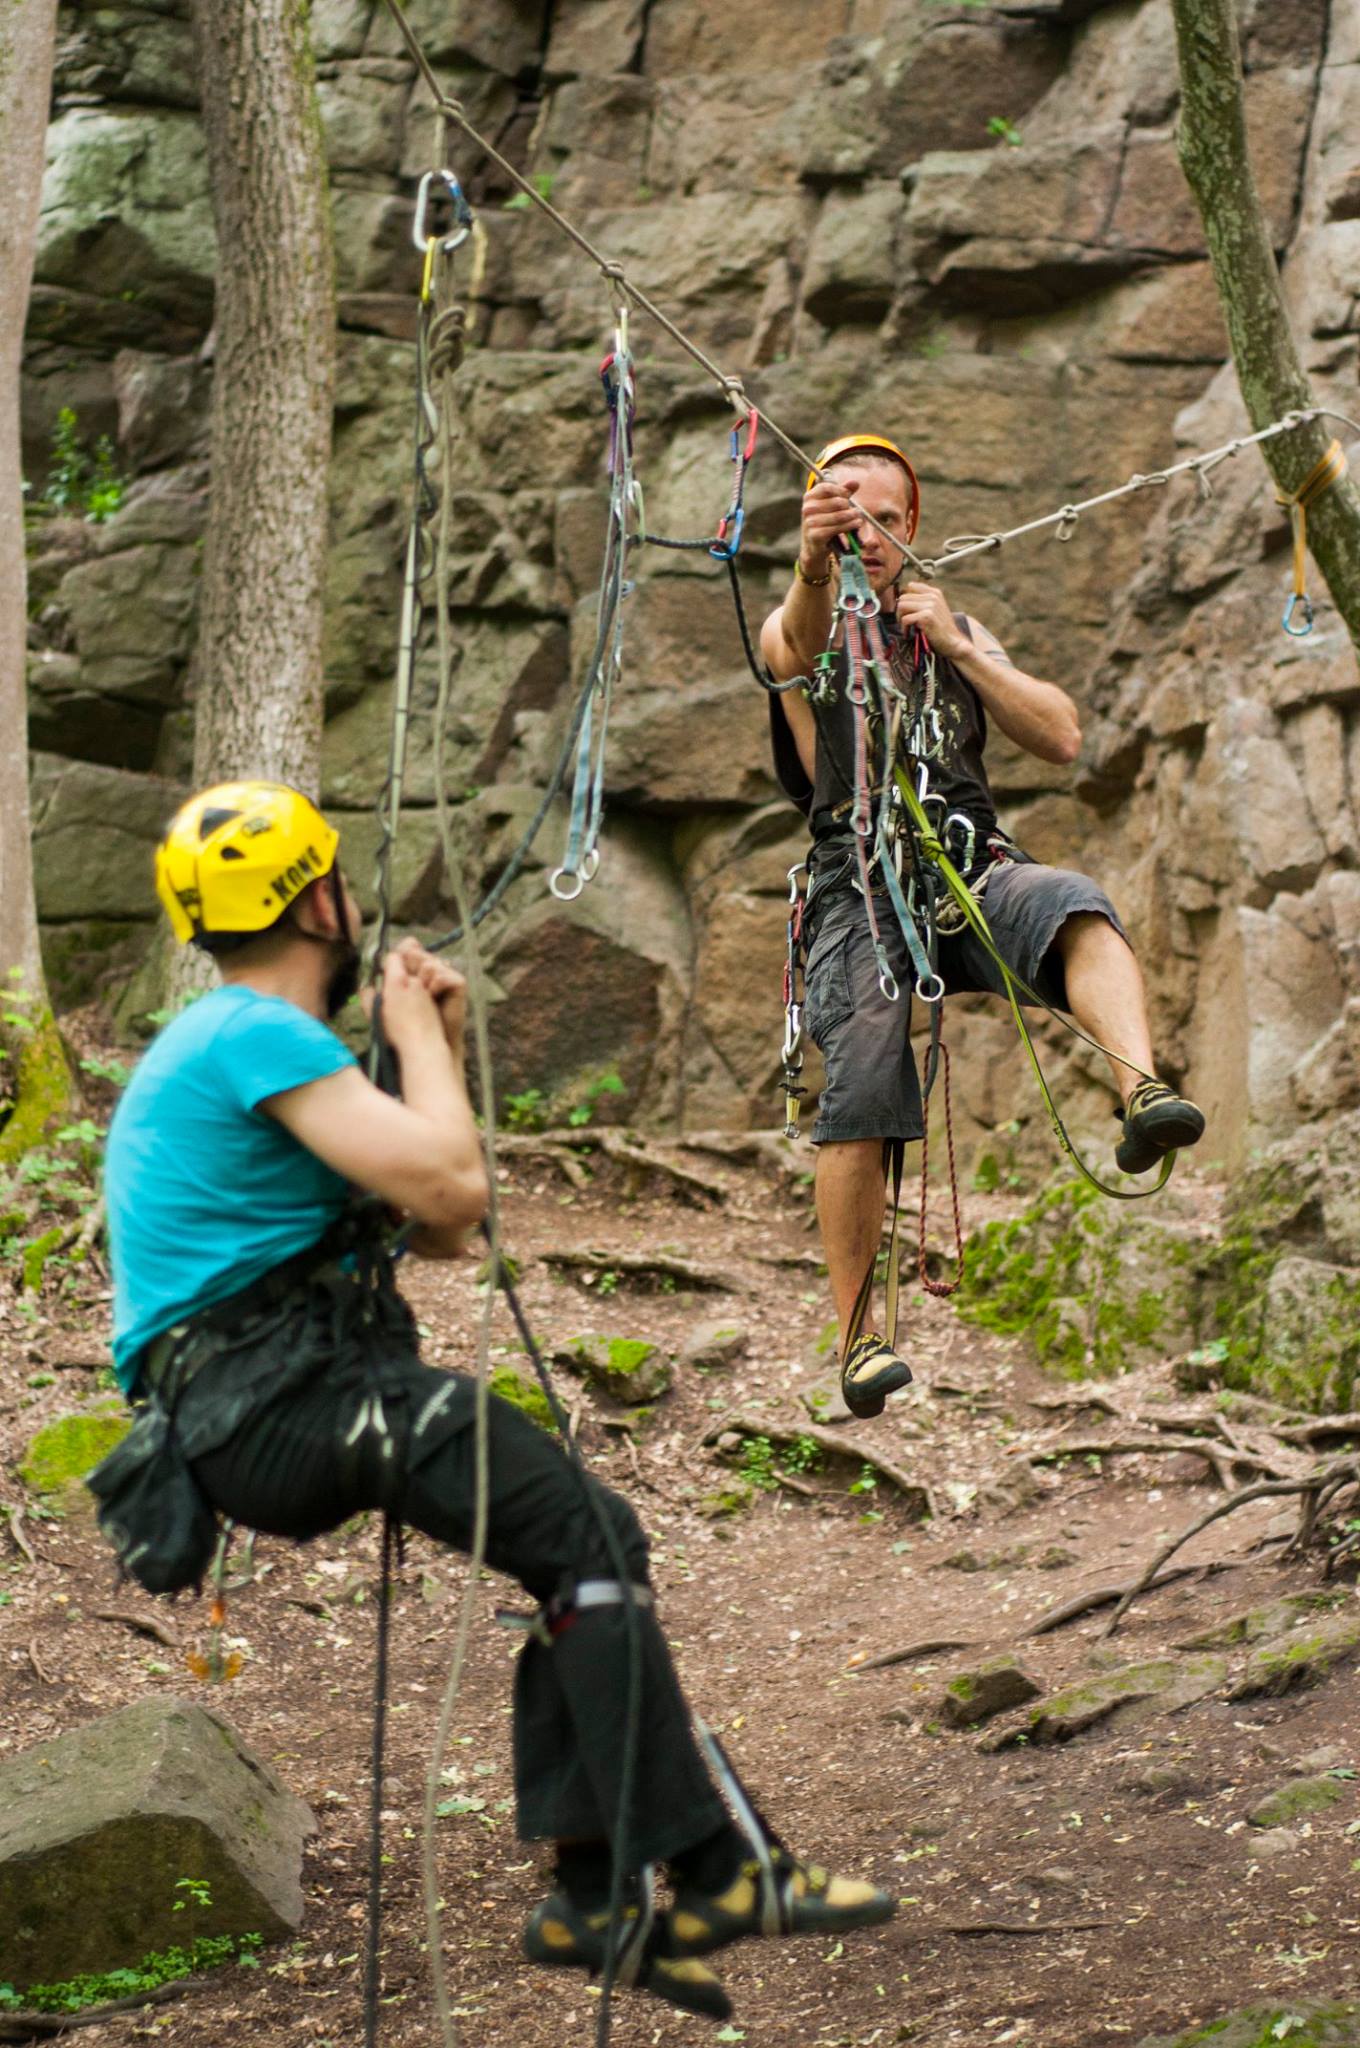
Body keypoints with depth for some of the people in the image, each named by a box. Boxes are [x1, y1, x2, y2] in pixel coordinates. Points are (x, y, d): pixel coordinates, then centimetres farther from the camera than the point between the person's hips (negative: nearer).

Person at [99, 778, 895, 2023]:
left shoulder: (238, 1040, 23)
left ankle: (590, 1893, -3)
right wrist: (415, 1037, -3)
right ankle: (713, 1873, -21)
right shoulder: (258, 1037, -10)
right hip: (270, 1402, -10)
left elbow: (441, 1231, 25)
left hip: (284, 1401, 10)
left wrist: (442, 1047, 18)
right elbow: (452, 1187, -19)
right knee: (585, 1531, -19)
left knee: (593, 1537, 1)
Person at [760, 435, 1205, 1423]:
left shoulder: (956, 628, 25)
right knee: (863, 1091, -20)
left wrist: (959, 647, 0)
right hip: (861, 881, -2)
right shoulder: (795, 630, 13)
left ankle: (1145, 1092, -52)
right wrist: (814, 561, -40)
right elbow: (804, 630, -15)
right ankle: (857, 1331, -13)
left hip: (976, 867, 3)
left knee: (1077, 907, -31)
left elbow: (1062, 738, 13)